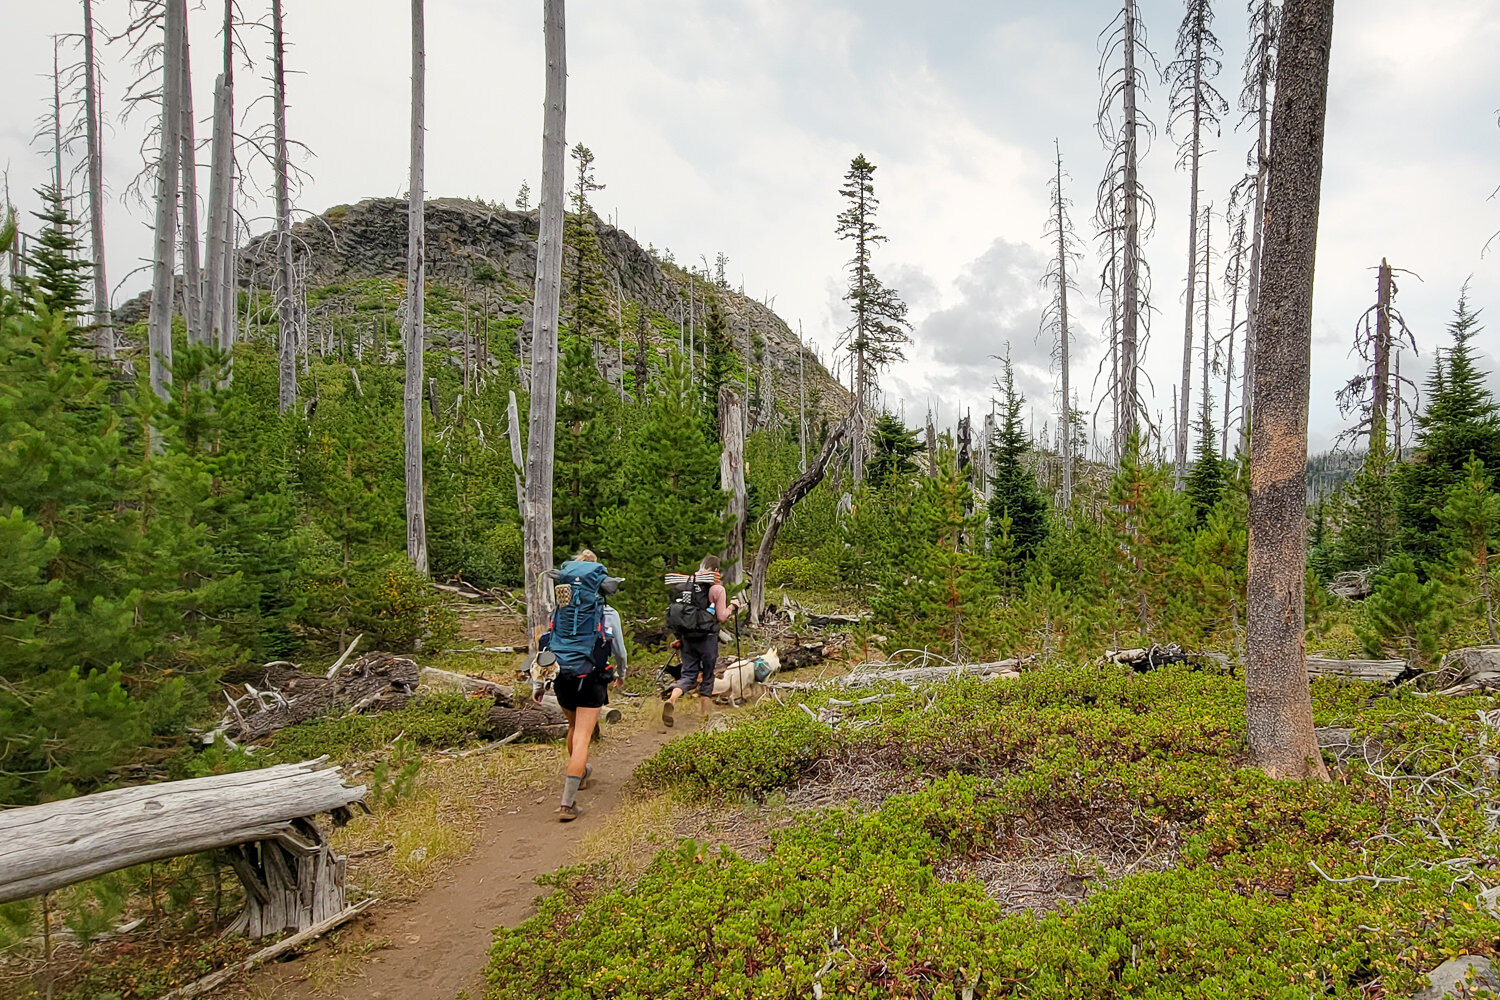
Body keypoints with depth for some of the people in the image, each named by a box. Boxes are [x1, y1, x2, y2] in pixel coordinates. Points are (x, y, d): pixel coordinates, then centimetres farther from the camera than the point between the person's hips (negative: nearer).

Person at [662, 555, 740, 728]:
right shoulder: (717, 588, -6)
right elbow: (721, 616, -7)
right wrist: (733, 606, 9)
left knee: (688, 673, 6)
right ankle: (706, 710, 19)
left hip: (687, 635, 4)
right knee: (707, 674, 12)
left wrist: (679, 636, 22)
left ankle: (671, 699, -20)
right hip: (707, 637, -4)